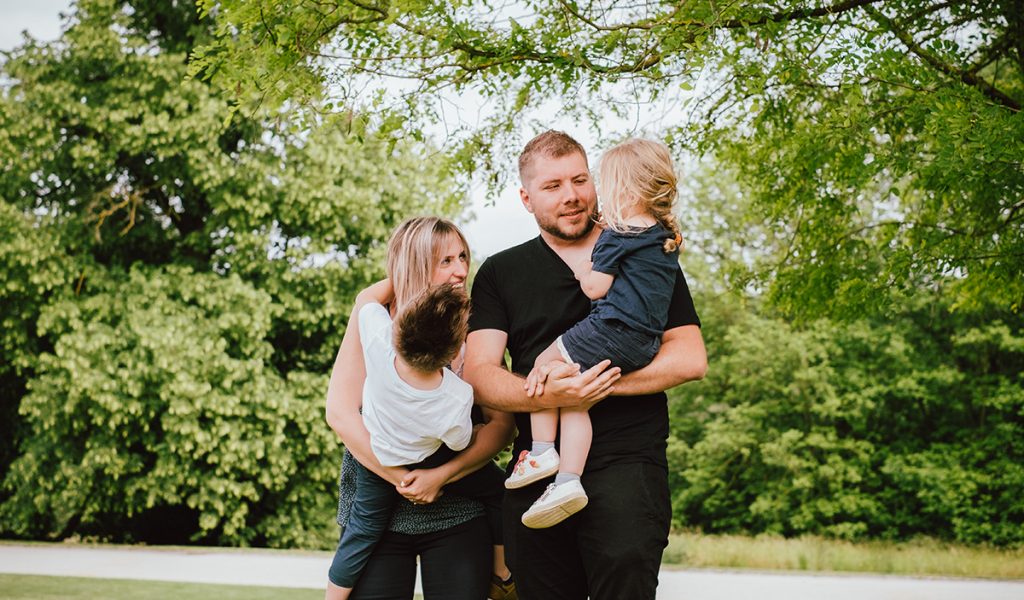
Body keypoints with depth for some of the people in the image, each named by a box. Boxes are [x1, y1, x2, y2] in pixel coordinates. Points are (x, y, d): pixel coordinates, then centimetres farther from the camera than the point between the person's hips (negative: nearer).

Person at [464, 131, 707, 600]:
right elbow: (479, 373, 2)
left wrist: (600, 383, -11)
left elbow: (690, 359, 1)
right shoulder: (500, 273, 15)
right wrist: (545, 395, -18)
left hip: (625, 460, -2)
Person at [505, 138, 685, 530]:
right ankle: (567, 480, -3)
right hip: (646, 344, 8)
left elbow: (596, 289, -9)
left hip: (609, 331, -8)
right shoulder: (667, 238, 17)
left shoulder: (616, 237, -7)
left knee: (545, 367, 7)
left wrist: (583, 271, 14)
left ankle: (542, 450, 4)